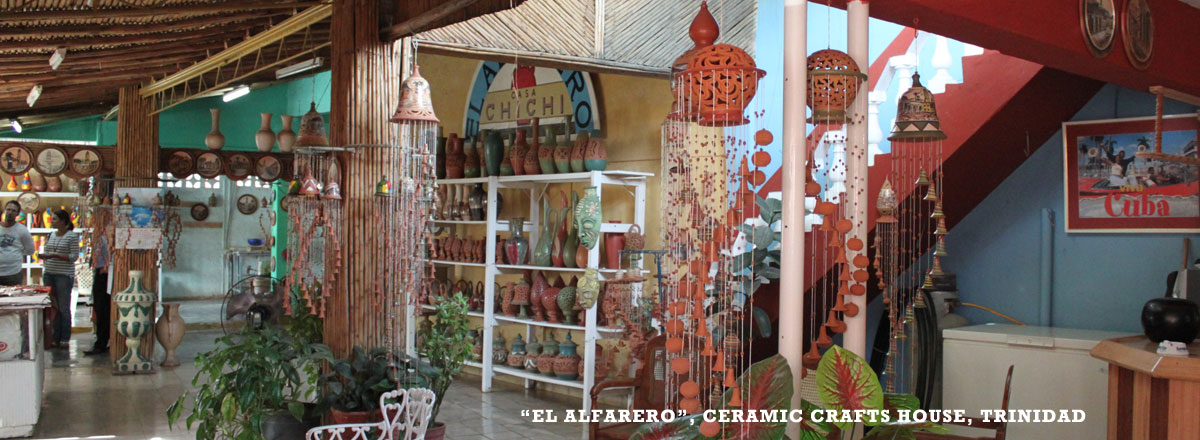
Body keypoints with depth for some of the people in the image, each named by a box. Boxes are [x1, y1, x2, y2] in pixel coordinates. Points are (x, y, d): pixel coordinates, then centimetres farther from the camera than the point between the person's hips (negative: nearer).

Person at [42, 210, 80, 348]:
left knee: (63, 307, -2)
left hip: (64, 276, -6)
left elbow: (74, 256, -11)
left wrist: (55, 255, -18)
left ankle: (64, 338, 4)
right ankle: (54, 337, 13)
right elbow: (45, 252, 20)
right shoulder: (51, 235, 14)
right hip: (49, 274, 6)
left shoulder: (72, 236, -5)